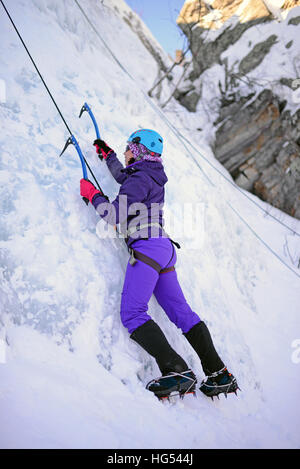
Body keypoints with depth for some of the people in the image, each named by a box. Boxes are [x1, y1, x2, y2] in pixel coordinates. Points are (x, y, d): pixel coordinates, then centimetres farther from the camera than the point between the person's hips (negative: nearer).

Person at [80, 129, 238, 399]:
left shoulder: (140, 178, -6)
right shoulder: (152, 175, 21)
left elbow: (114, 215, -13)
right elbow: (126, 180, 43)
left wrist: (92, 194, 2)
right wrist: (107, 155, 50)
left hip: (147, 247, -9)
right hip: (164, 248, 10)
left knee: (132, 314, -14)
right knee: (181, 312, 7)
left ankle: (177, 371, -22)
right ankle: (219, 374, 8)